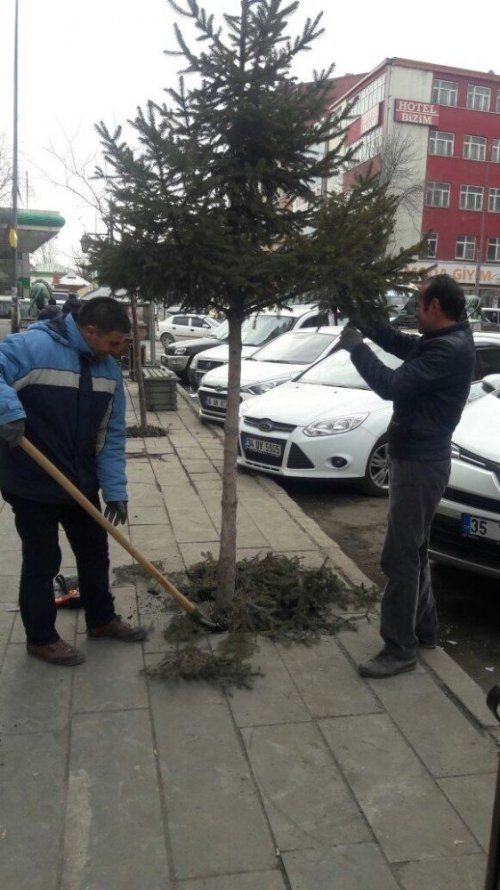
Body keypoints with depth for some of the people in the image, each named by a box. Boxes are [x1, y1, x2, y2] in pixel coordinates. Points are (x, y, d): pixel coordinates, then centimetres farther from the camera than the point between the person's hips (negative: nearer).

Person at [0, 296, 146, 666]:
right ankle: (42, 638, 27)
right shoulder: (32, 346, -19)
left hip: (82, 483, 7)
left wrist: (115, 489, -2)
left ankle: (102, 620, 39)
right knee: (42, 562, 7)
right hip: (32, 484, -6)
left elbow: (112, 434, 3)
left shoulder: (109, 368, 1)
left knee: (95, 553, 18)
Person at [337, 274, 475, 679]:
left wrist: (356, 347, -14)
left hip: (420, 463, -11)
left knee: (400, 557, -4)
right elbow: (404, 345, 22)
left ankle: (399, 650, 7)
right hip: (418, 458, 11)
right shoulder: (446, 341, 9)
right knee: (414, 551, 20)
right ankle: (424, 629, 34)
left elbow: (393, 385, -26)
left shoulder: (450, 350, -23)